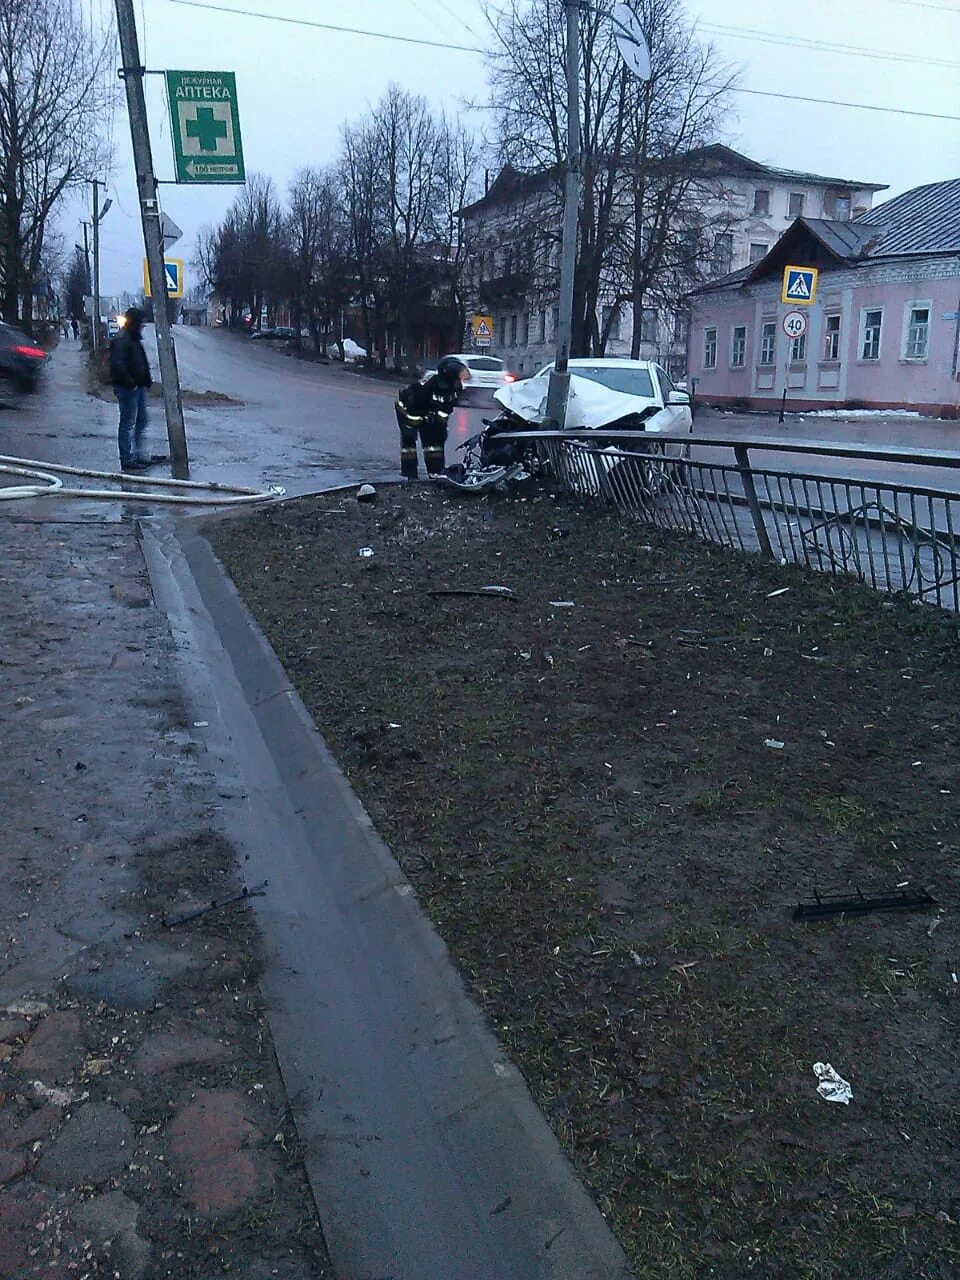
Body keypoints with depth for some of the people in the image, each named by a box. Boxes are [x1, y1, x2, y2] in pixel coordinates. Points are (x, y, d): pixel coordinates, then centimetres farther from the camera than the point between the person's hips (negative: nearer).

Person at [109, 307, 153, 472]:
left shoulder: (135, 339, 17)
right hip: (127, 388, -10)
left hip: (139, 387, 10)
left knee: (141, 421, 15)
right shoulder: (121, 340, -14)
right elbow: (117, 364, -23)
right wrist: (130, 383, -22)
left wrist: (147, 381, 13)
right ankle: (127, 461, -1)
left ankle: (141, 456, 25)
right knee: (128, 424, -5)